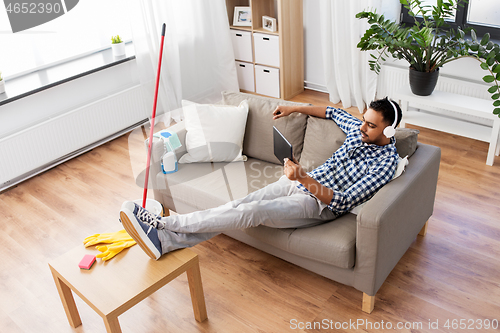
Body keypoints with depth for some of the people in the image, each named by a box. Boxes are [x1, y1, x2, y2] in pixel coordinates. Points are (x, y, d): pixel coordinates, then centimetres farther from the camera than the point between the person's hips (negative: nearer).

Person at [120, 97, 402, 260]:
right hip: (301, 182, 8)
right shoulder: (359, 129, 8)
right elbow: (333, 112, 29)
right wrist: (295, 109, 23)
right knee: (239, 204, -13)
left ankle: (161, 224, -26)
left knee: (253, 212, -27)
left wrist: (303, 178, -35)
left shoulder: (386, 163, -14)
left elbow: (342, 201, -24)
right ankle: (165, 241, -20)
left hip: (322, 204, -8)